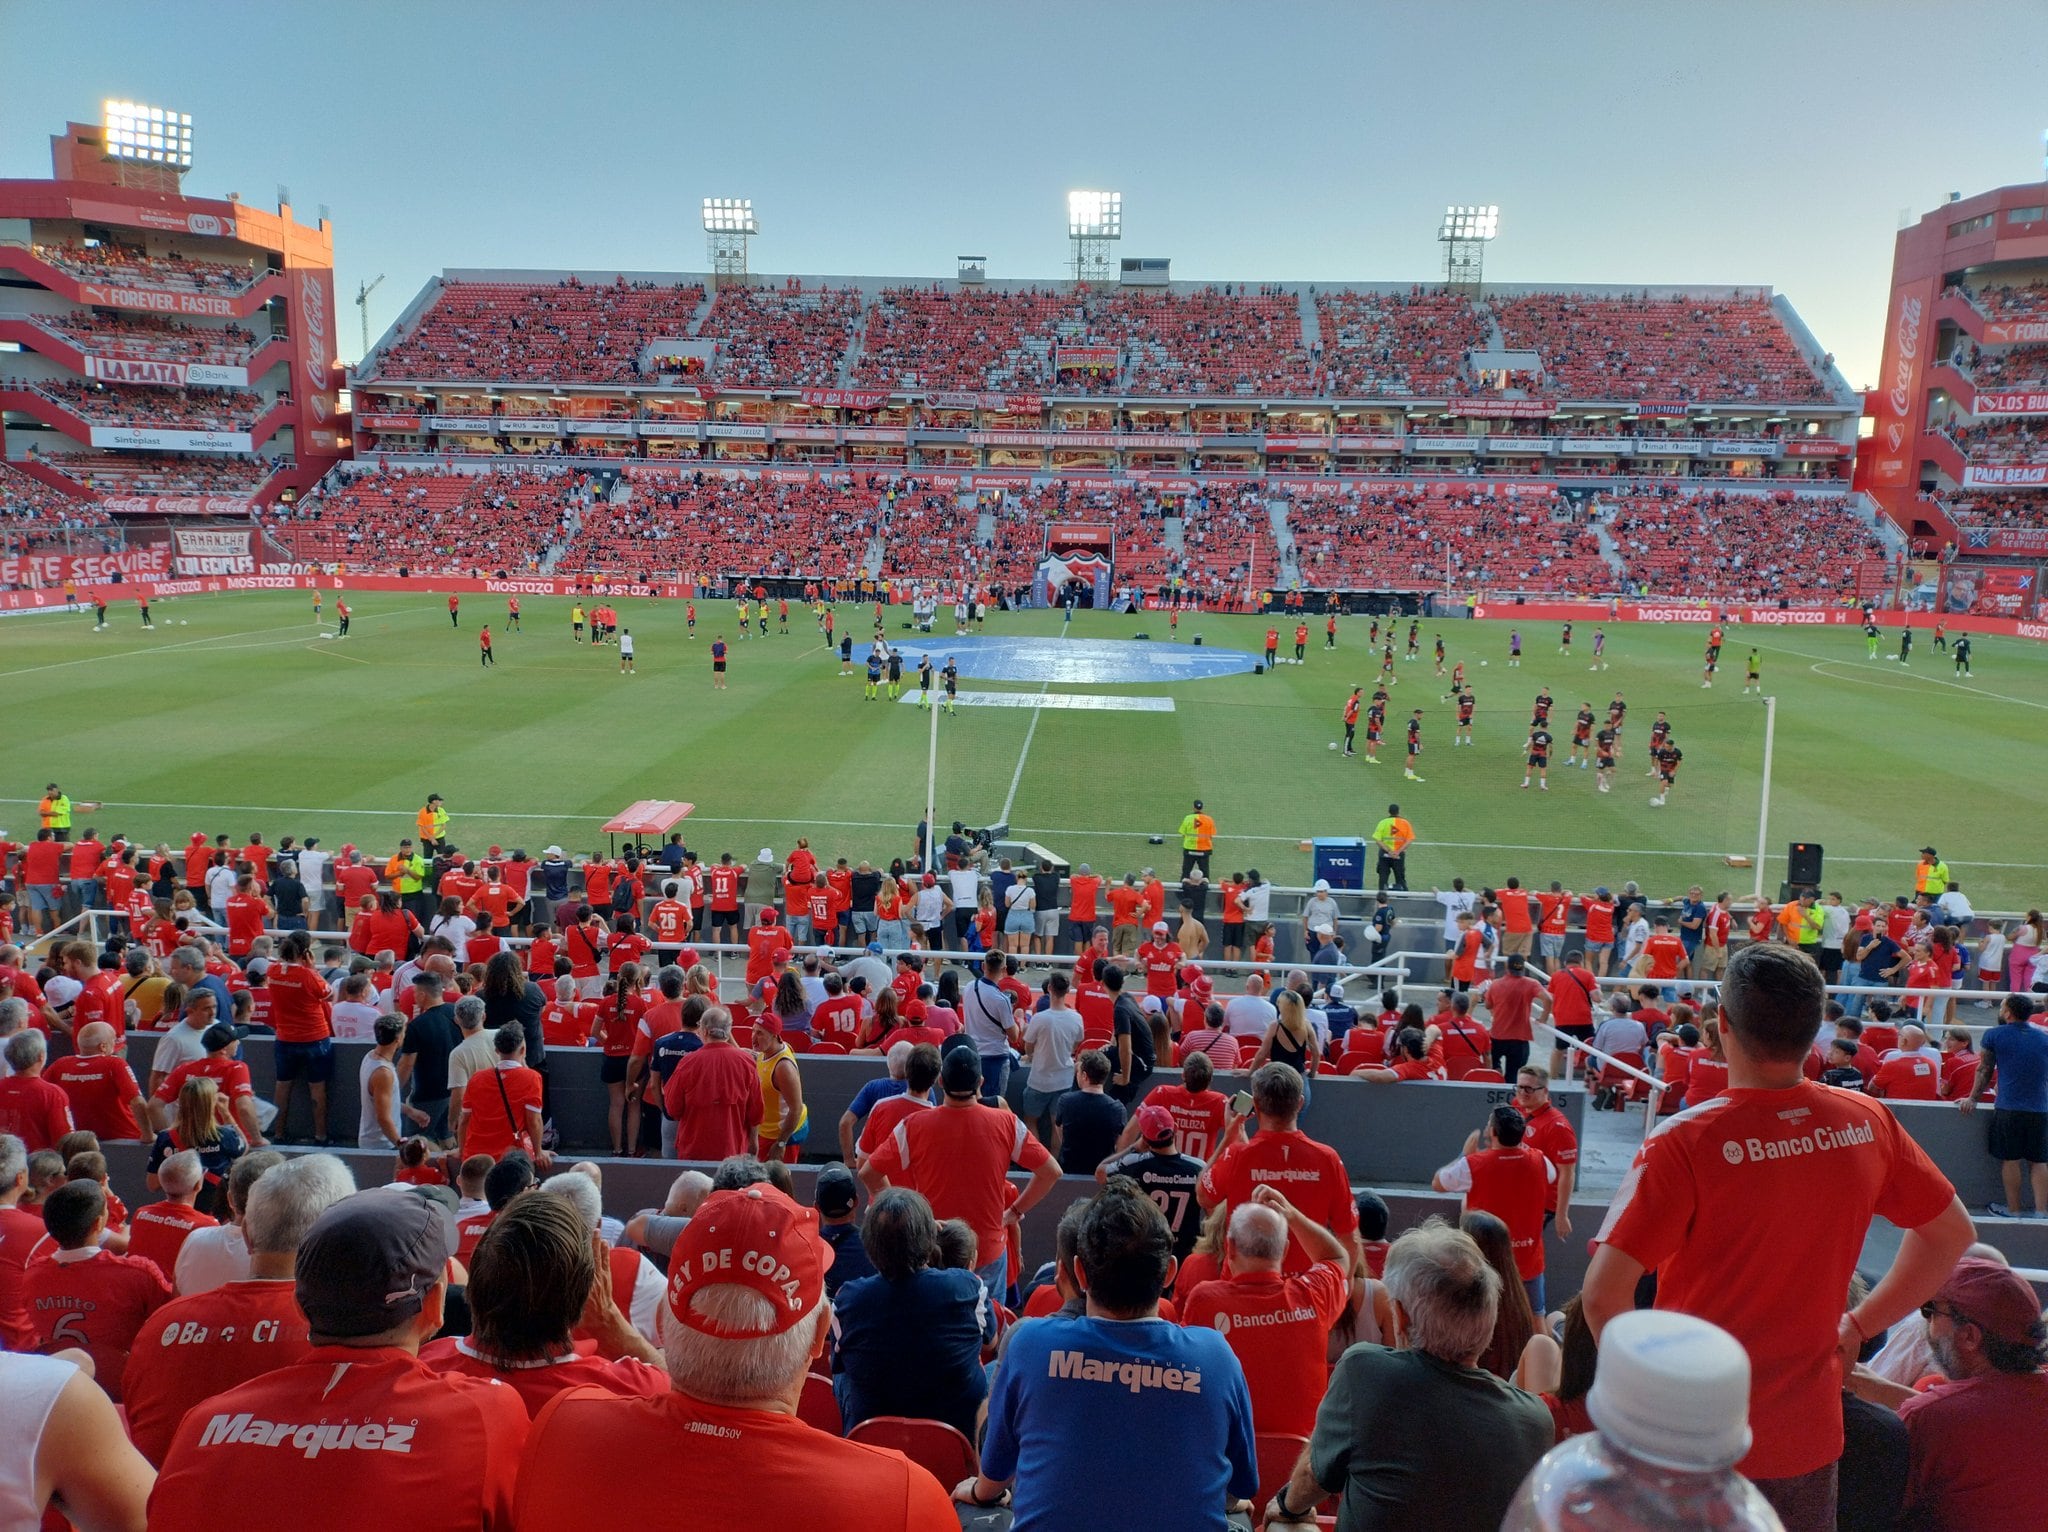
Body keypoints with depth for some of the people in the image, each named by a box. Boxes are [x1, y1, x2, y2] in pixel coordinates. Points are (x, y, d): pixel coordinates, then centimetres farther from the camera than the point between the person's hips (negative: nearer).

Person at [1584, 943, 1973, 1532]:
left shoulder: (1686, 1142, -24)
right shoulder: (1866, 1122, -8)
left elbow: (1602, 1295, -27)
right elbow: (1952, 1232, 10)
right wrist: (1857, 1325, 12)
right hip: (1810, 1434, 4)